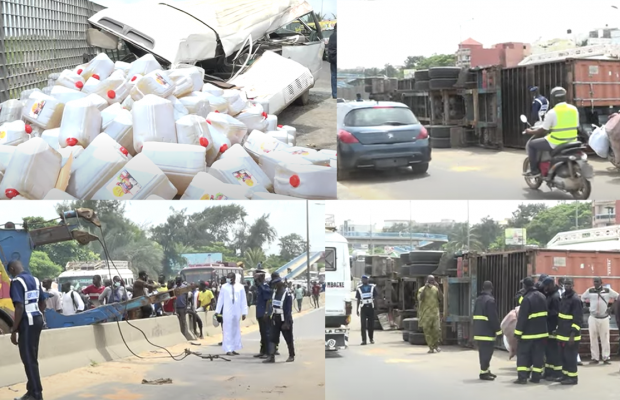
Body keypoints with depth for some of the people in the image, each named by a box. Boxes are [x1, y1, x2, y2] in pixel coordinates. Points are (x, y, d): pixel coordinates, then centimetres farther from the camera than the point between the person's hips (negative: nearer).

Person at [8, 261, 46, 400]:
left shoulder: (17, 281, -13)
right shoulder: (34, 280, 13)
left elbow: (20, 307, -20)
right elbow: (43, 303, 17)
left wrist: (14, 330, -16)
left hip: (27, 322, -8)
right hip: (37, 320, 8)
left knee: (28, 359, -4)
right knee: (32, 358, 16)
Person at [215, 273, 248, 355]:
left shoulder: (240, 287, 3)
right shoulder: (224, 287, 1)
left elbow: (243, 301, 5)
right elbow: (220, 300, 5)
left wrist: (244, 312, 1)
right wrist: (217, 311, 2)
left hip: (237, 312, 2)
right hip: (227, 313, -2)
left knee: (236, 331, 6)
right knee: (228, 331, -5)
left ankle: (233, 349, 14)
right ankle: (228, 350, -5)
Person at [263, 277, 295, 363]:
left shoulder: (287, 294, -16)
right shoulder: (275, 292, 7)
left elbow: (289, 310, -18)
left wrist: (286, 323, -20)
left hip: (285, 320, -7)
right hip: (275, 319, 7)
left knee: (289, 339, 7)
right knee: (272, 338, -3)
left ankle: (291, 356, 21)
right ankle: (271, 356, -7)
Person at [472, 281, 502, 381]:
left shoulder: (478, 300, 14)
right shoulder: (490, 300, -14)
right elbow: (494, 317, -17)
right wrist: (498, 330, -10)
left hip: (478, 331, 9)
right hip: (487, 331, -9)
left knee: (483, 352, 15)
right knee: (487, 353, -5)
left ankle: (486, 370, 22)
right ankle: (484, 373, -6)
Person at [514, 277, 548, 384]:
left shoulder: (527, 299, -18)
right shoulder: (542, 297, 6)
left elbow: (522, 317, -17)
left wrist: (518, 332, -12)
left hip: (529, 332, -6)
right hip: (542, 331, 6)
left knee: (523, 353, 0)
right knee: (538, 355, 9)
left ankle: (522, 376, -7)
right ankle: (536, 377, 10)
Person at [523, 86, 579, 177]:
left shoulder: (552, 113, -16)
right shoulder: (574, 109, 2)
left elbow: (542, 131, -11)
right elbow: (576, 127, 11)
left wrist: (530, 132, 7)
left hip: (556, 144, -6)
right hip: (571, 143, 6)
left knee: (531, 144, 12)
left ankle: (534, 170, 11)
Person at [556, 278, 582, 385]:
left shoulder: (575, 300, -15)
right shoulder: (564, 296, 12)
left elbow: (578, 320, -18)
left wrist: (573, 334, -21)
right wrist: (559, 328, 18)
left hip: (570, 334, -9)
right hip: (562, 333, 9)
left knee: (570, 356, -4)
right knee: (563, 355, 14)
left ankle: (572, 377, 2)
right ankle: (565, 374, 24)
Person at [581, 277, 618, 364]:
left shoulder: (608, 290, -1)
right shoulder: (590, 291, 2)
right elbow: (582, 298, 18)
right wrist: (588, 304, 7)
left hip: (604, 318, -1)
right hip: (593, 317, 1)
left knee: (605, 338, -2)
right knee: (593, 338, 0)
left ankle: (606, 357, 2)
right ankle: (595, 358, 5)